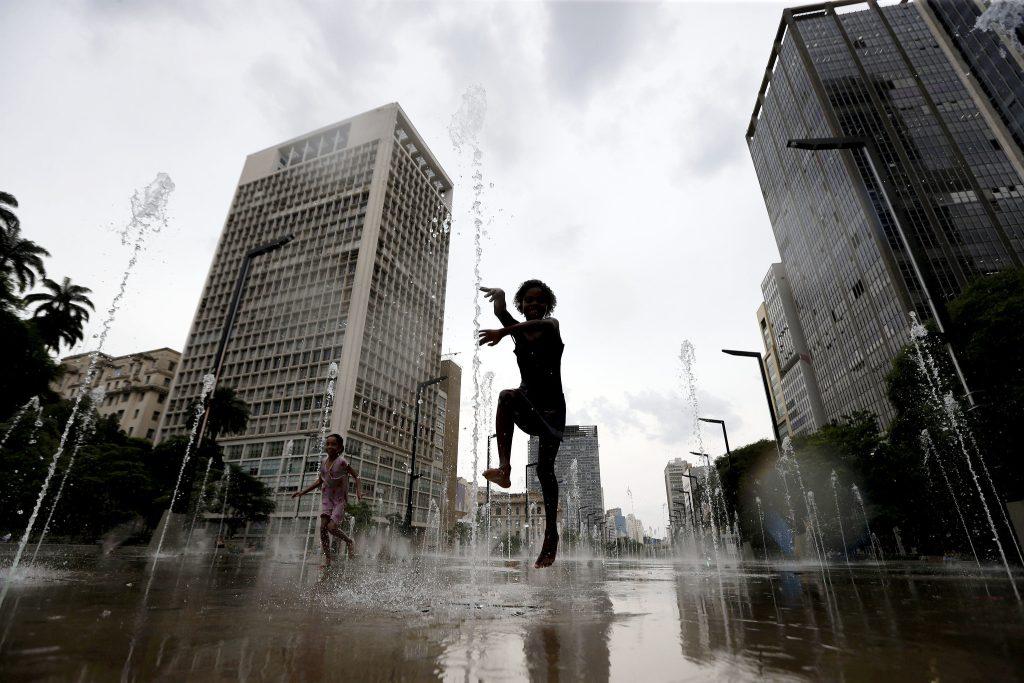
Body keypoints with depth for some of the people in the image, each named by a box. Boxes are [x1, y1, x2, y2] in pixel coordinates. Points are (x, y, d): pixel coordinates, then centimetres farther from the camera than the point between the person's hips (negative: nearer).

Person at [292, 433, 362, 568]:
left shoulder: (342, 462, -14)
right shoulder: (324, 462, 3)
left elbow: (356, 476, -9)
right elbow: (319, 481, 16)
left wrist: (358, 491, -23)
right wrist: (303, 491, 12)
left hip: (340, 499, -5)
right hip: (327, 498, 5)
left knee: (331, 527, -16)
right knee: (323, 527, -6)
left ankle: (349, 542, 12)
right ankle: (327, 558, 5)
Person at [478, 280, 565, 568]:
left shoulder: (552, 327, 0)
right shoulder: (518, 331, 12)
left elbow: (540, 323, -24)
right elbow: (499, 310, -4)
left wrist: (503, 333, -37)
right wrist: (499, 294, -20)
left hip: (552, 407, -2)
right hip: (528, 406, 2)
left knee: (545, 468, -7)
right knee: (507, 396, -33)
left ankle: (550, 534, 4)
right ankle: (504, 468, -38)